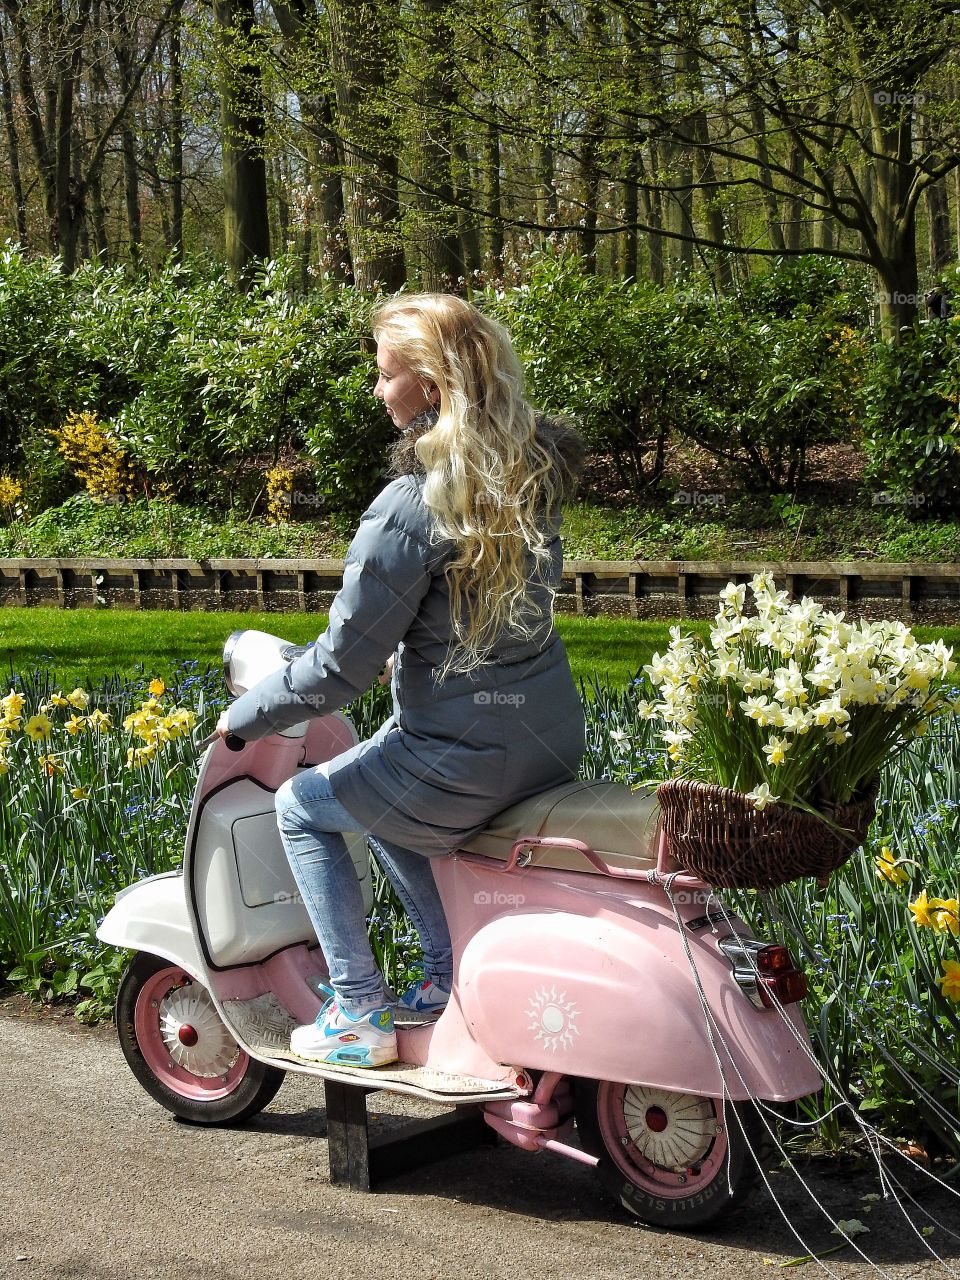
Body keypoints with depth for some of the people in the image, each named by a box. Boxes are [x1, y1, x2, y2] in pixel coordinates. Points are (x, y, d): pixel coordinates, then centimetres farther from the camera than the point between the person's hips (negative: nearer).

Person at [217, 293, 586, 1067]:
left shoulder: (412, 509, -22)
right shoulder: (533, 472, 4)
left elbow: (341, 667, -17)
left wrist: (244, 716, -2)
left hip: (466, 763, -8)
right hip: (554, 743, 8)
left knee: (303, 808, 15)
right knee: (380, 799, 32)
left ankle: (360, 1016, 15)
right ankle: (452, 975, 30)